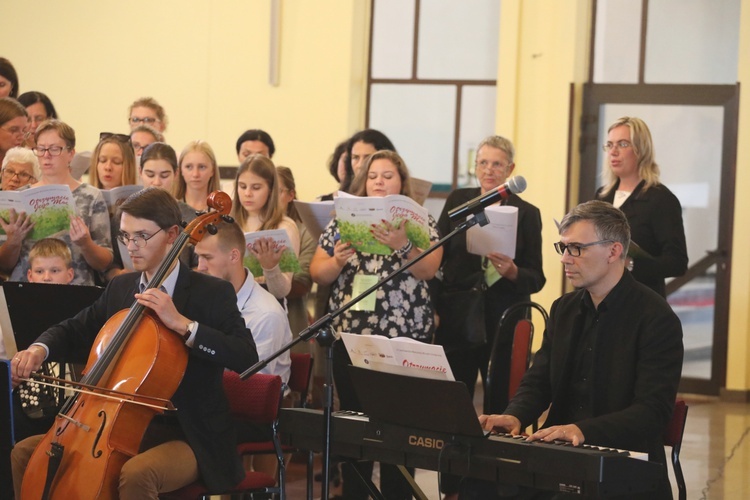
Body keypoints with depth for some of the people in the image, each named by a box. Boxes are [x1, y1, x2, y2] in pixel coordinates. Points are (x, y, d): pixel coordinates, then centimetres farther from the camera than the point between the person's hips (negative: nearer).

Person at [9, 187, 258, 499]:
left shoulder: (212, 293, -9)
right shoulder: (120, 289, 10)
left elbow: (247, 358, -23)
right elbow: (74, 331, 20)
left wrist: (182, 324, -30)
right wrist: (39, 349, -4)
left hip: (190, 438, -7)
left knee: (136, 473, -38)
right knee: (25, 454, -2)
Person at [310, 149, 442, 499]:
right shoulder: (343, 221, 10)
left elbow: (428, 270, -11)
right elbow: (317, 274, 7)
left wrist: (401, 245, -29)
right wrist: (337, 261, -14)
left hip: (405, 339, -2)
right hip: (350, 338, 2)